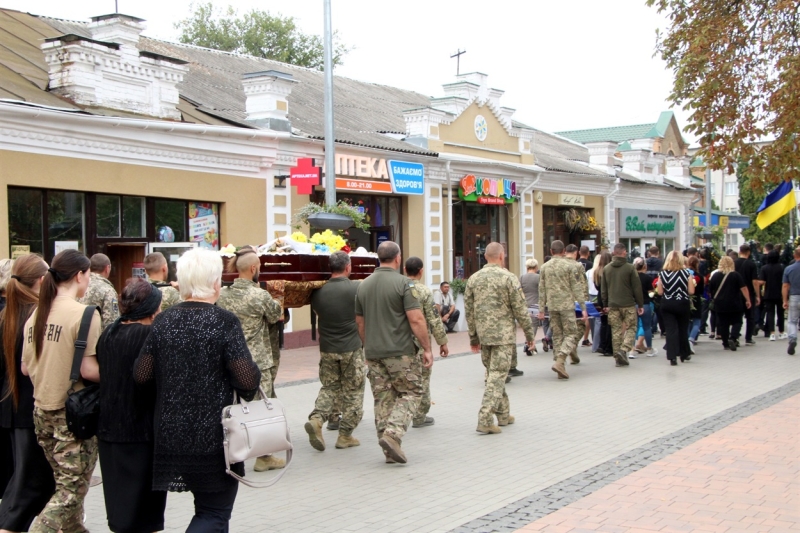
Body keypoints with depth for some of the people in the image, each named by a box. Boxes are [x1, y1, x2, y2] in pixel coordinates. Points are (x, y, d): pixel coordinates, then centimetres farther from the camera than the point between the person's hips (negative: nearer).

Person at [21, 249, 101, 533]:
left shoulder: (37, 314, 6)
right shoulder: (84, 314, -15)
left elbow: (26, 368, 10)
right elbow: (88, 369, -20)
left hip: (42, 411, 7)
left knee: (65, 483, 19)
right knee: (72, 490, 1)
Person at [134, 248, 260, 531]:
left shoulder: (162, 321, 0)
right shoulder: (224, 322, -14)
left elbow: (140, 375, 3)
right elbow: (248, 380, -18)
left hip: (171, 436, 6)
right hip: (213, 437, -6)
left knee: (209, 508, 24)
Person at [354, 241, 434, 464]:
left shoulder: (363, 285, 10)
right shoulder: (404, 283, -9)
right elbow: (416, 320, -15)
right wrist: (427, 349, -8)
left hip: (373, 353, 6)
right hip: (401, 351, -5)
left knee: (383, 398, 10)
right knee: (411, 393, 6)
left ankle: (390, 450, 10)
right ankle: (393, 433, -14)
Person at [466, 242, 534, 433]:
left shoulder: (473, 279, 5)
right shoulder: (509, 278, -9)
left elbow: (468, 311, 9)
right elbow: (520, 309, -8)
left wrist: (473, 336, 17)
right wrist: (529, 333, 4)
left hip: (483, 334, 5)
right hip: (503, 334, -5)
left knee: (494, 374, 17)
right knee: (497, 376, -5)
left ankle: (503, 414, 27)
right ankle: (485, 420, -11)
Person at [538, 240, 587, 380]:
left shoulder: (545, 267, 6)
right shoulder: (569, 265, -5)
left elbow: (542, 290, 8)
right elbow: (577, 288, -6)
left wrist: (541, 309, 13)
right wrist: (583, 307, -2)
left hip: (552, 306, 4)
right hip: (567, 305, -4)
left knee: (557, 335, 10)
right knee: (570, 334, 1)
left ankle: (560, 369, 8)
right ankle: (559, 362, -19)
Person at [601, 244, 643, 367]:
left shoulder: (606, 269, 5)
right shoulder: (630, 268, -8)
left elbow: (603, 289, 10)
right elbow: (637, 288, -6)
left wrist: (605, 305, 18)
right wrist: (640, 305, 2)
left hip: (612, 306, 4)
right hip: (628, 305, -4)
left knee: (616, 330, 8)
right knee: (631, 328, 6)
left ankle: (618, 357, 8)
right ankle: (624, 349, -14)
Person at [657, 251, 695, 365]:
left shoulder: (662, 274, -6)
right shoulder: (686, 273, -7)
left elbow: (660, 292, -5)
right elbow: (691, 291, -7)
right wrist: (692, 281, 9)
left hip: (667, 304, 0)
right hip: (683, 304, 0)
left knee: (671, 330, 0)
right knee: (683, 329, 15)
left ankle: (672, 356, -9)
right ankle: (684, 354, 28)